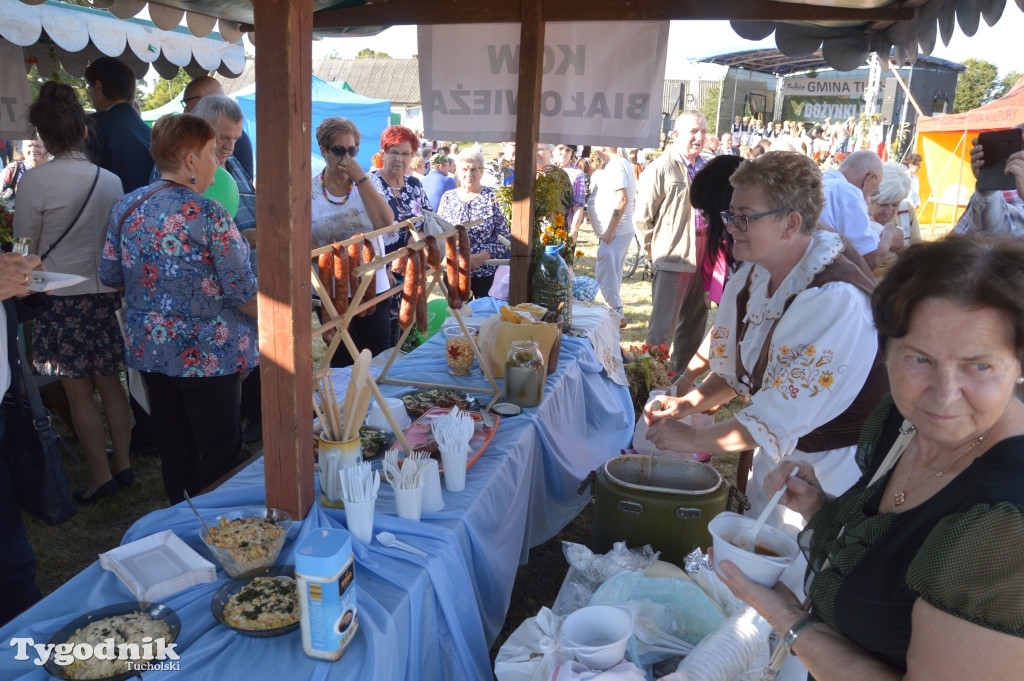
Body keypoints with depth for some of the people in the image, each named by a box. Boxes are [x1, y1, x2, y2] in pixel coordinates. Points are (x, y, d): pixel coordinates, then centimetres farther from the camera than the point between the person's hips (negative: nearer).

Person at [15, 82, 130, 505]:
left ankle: (102, 477, 13)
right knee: (110, 384, 15)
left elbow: (24, 246, -5)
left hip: (60, 296, -4)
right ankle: (122, 465, 23)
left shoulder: (36, 181, -13)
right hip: (106, 292, 4)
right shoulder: (110, 180, -2)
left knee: (79, 393, 6)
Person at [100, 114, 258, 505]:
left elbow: (109, 275, 8)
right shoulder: (208, 216, -17)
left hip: (149, 350, 7)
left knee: (173, 446, 18)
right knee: (220, 450, 7)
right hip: (206, 355, -6)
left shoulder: (125, 207, 2)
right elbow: (242, 293, -17)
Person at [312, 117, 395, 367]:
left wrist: (360, 177, -15)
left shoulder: (366, 182, 4)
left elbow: (386, 222, -13)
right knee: (343, 361, 9)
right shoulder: (309, 190, 0)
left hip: (373, 286, 1)